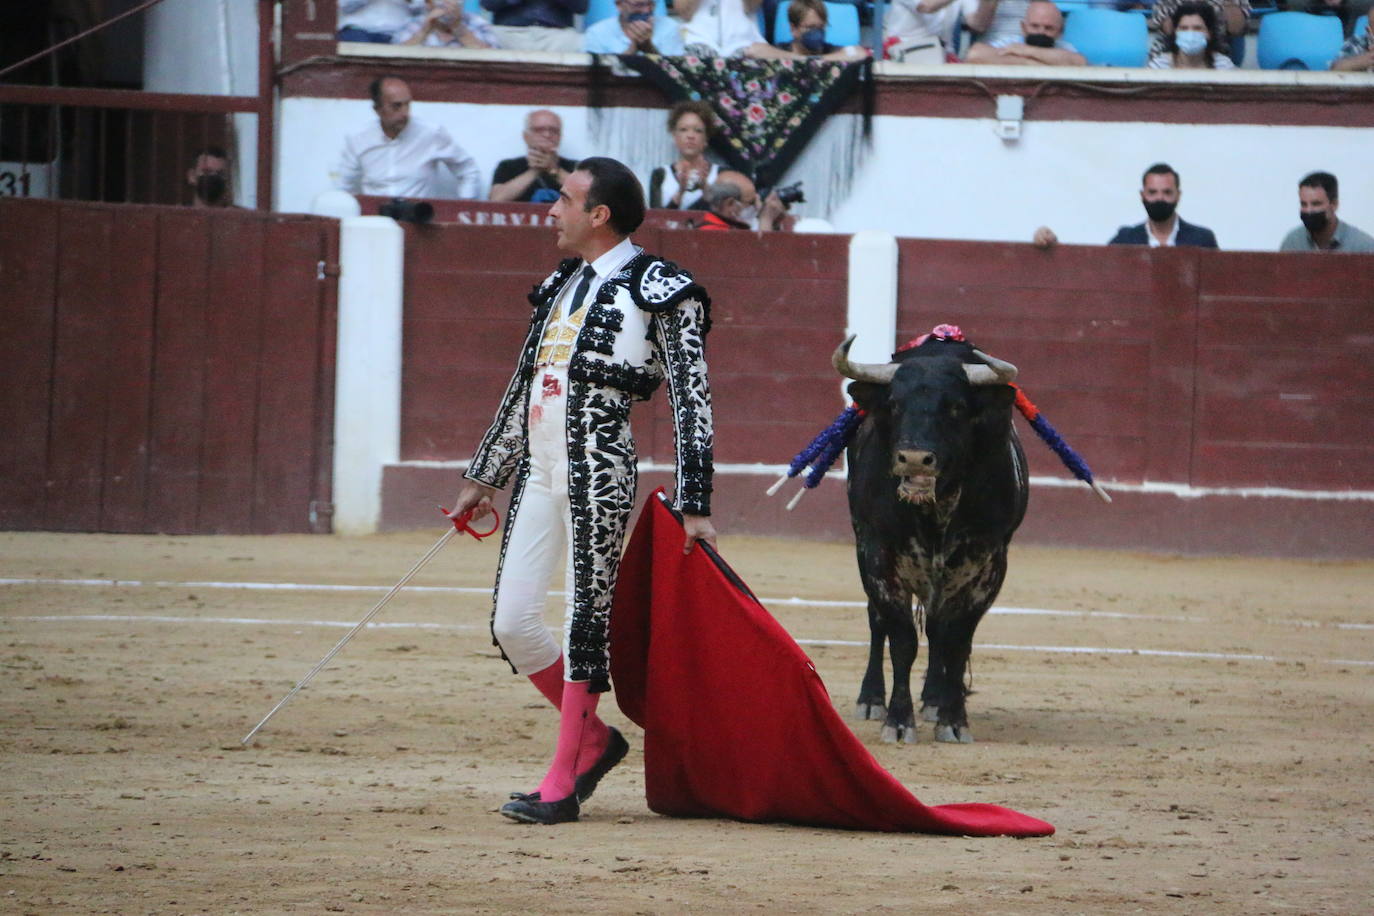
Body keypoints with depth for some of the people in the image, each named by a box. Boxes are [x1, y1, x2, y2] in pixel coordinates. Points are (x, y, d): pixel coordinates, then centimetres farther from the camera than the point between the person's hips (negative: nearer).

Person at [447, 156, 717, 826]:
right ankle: (594, 738, 22)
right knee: (511, 625, 4)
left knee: (587, 618, -5)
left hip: (598, 465, -8)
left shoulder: (658, 288, -3)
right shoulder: (561, 285, 20)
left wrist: (694, 505, -13)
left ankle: (562, 784, 0)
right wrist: (484, 477, 30)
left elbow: (690, 398, -7)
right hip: (539, 467, 8)